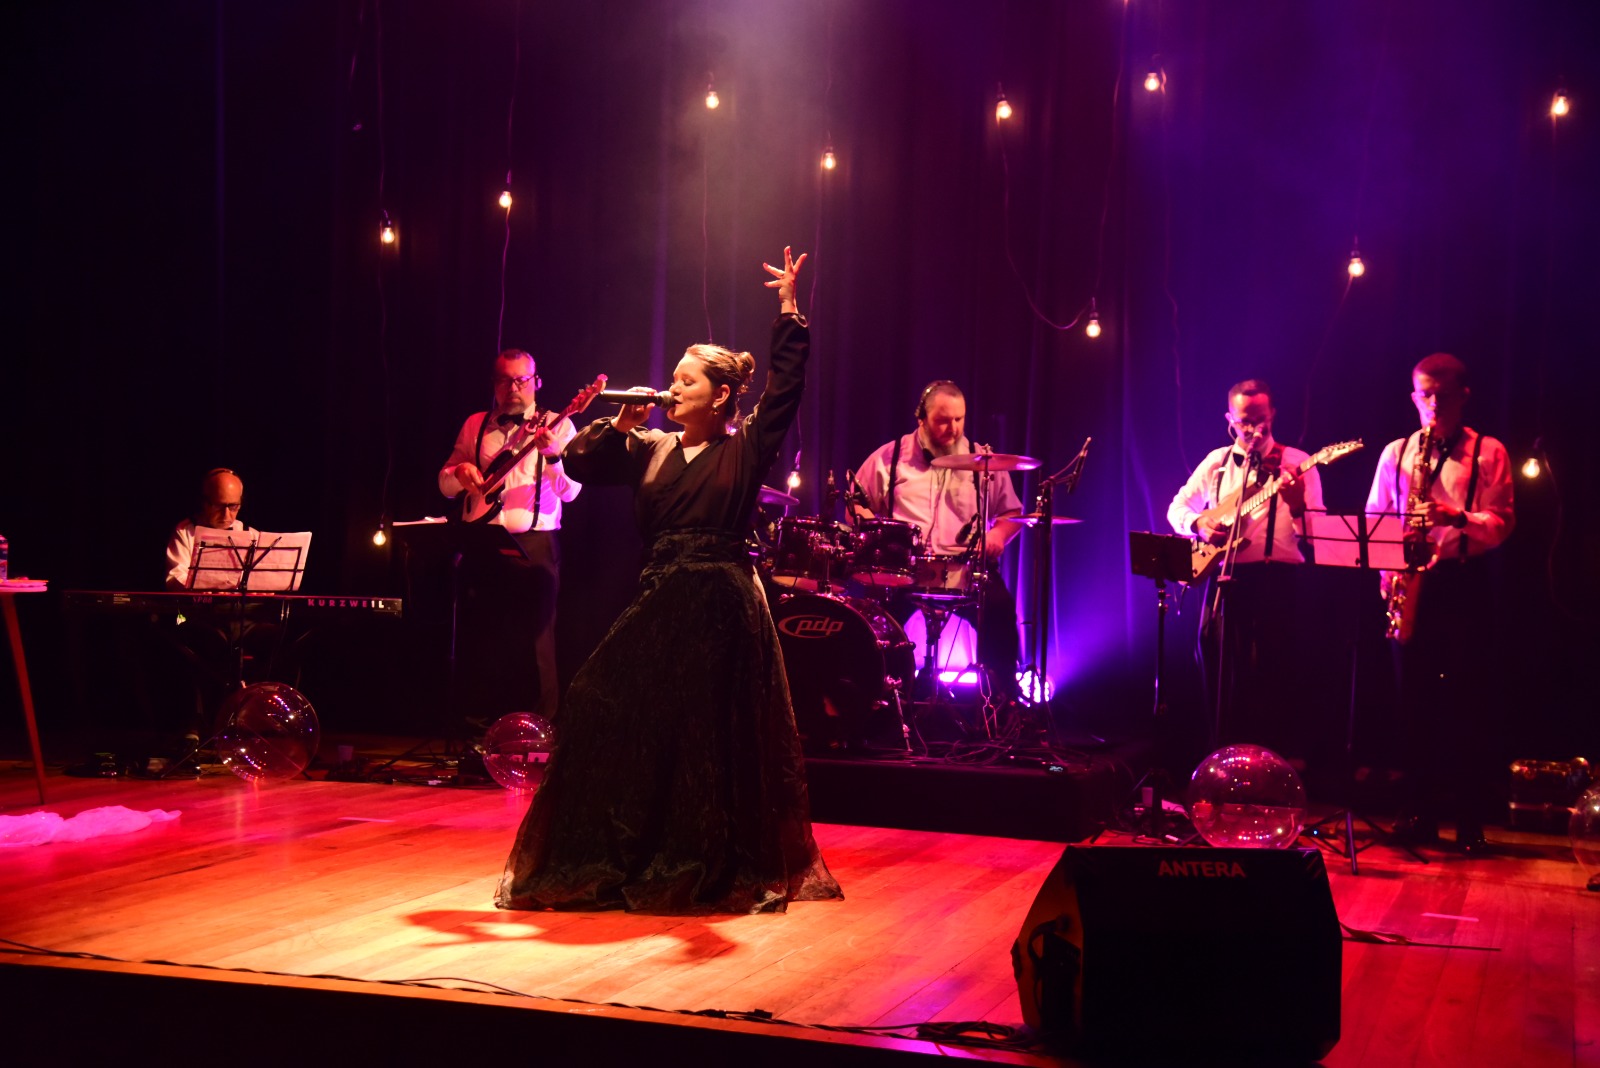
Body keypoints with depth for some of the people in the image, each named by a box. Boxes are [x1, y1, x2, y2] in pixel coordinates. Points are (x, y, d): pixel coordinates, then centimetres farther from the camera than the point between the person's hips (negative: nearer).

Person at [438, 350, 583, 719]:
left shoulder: (557, 426, 3)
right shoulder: (475, 425, 15)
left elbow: (570, 491, -8)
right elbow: (445, 484, 16)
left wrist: (553, 454, -26)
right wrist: (461, 472, -6)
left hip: (533, 543, -4)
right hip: (481, 543, 4)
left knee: (533, 639, -6)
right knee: (479, 637, 6)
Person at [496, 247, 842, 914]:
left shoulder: (745, 449, 0)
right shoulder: (649, 449, 12)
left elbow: (786, 387, -10)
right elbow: (578, 461, 8)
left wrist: (788, 312, -14)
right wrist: (618, 424, -4)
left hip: (722, 607, -4)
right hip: (658, 602, 4)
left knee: (717, 739, 1)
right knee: (627, 727, 2)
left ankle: (723, 869, 14)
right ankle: (628, 862, 14)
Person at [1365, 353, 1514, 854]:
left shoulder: (1490, 454, 4)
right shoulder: (1395, 453, 12)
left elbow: (1502, 523, -3)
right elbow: (1373, 521, 12)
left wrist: (1458, 517, -21)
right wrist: (1386, 568, -4)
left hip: (1466, 583, -2)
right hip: (1411, 584, 2)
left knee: (1470, 702, -2)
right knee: (1414, 698, 2)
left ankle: (1470, 818, 4)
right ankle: (1419, 811, 9)